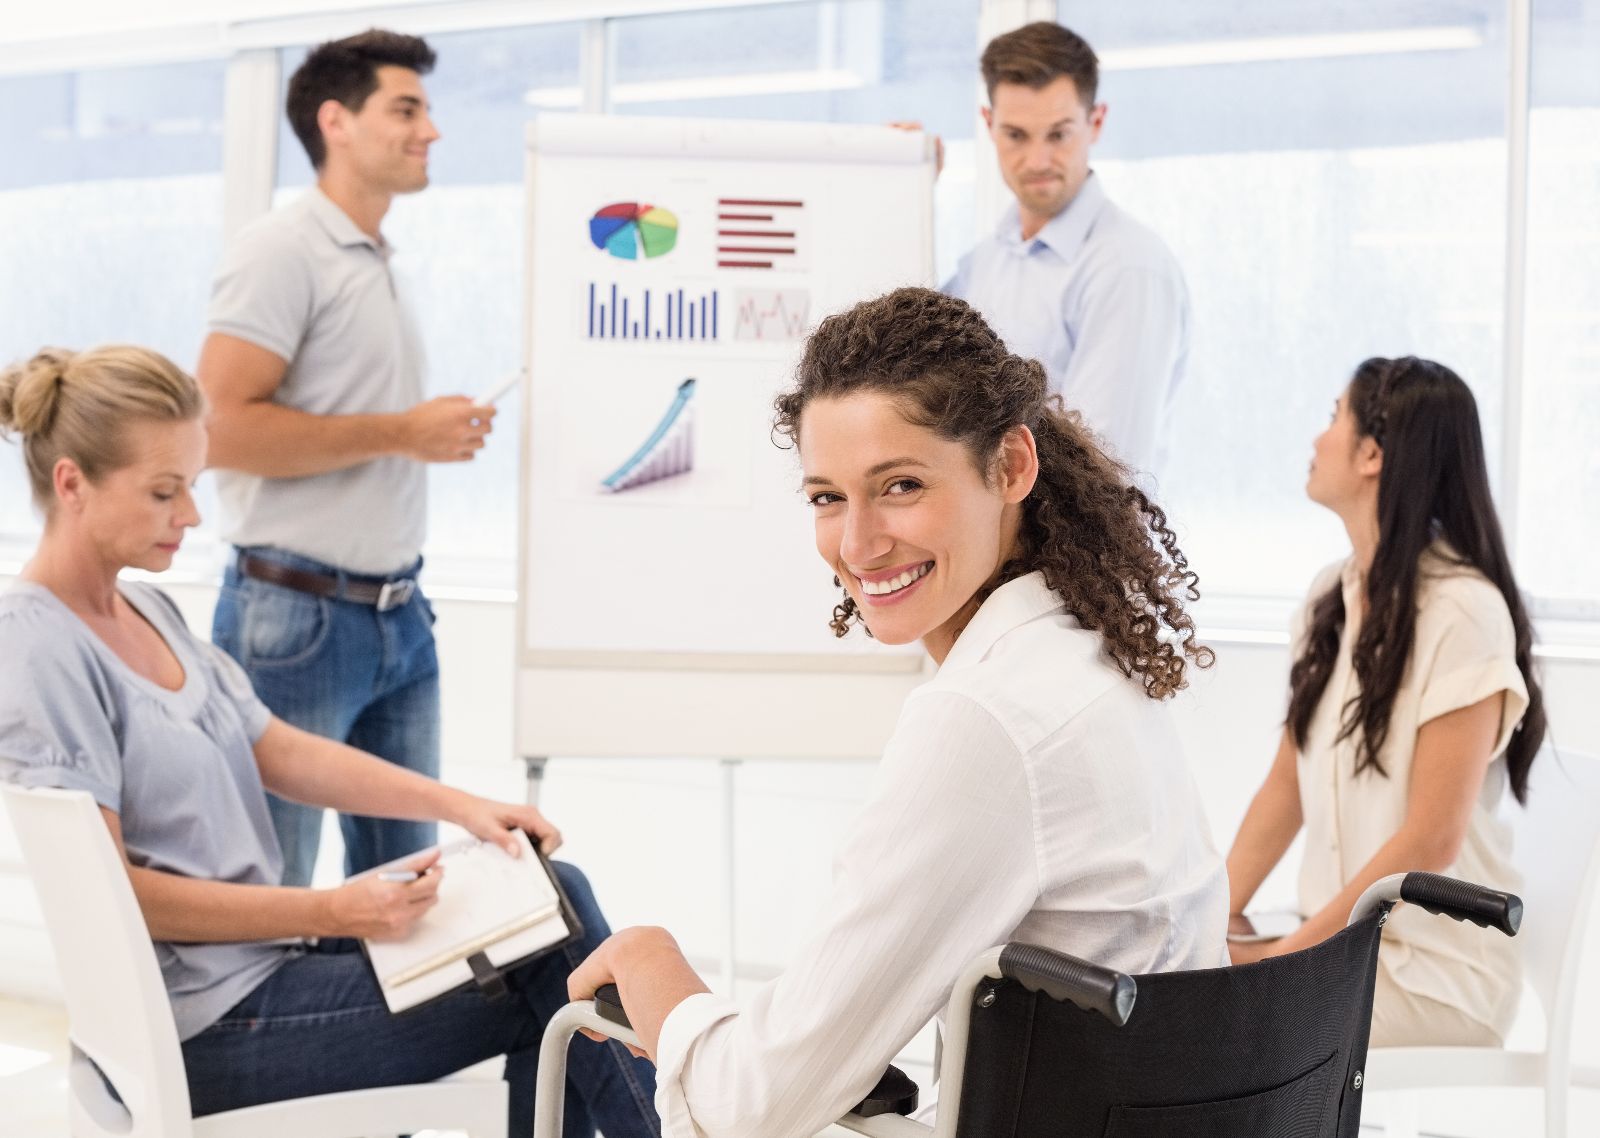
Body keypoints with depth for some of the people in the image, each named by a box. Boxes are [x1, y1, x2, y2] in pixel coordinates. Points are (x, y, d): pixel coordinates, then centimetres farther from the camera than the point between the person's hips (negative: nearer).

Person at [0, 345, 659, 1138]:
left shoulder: (147, 611, 11)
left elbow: (280, 751, 12)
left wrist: (456, 804, 0)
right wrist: (328, 911, -23)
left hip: (265, 945, 8)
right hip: (204, 1023, -8)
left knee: (555, 894, 0)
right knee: (552, 993, -6)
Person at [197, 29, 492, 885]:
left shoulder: (376, 262, 18)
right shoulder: (282, 250, -10)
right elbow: (222, 428, -21)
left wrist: (442, 431, 7)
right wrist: (403, 432, -17)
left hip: (397, 613, 9)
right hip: (298, 615, -9)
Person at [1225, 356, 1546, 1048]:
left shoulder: (1464, 610, -17)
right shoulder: (1331, 595, 9)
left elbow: (1430, 840, -18)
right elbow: (1284, 789, 10)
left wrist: (1288, 952, -14)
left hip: (1437, 969, -7)